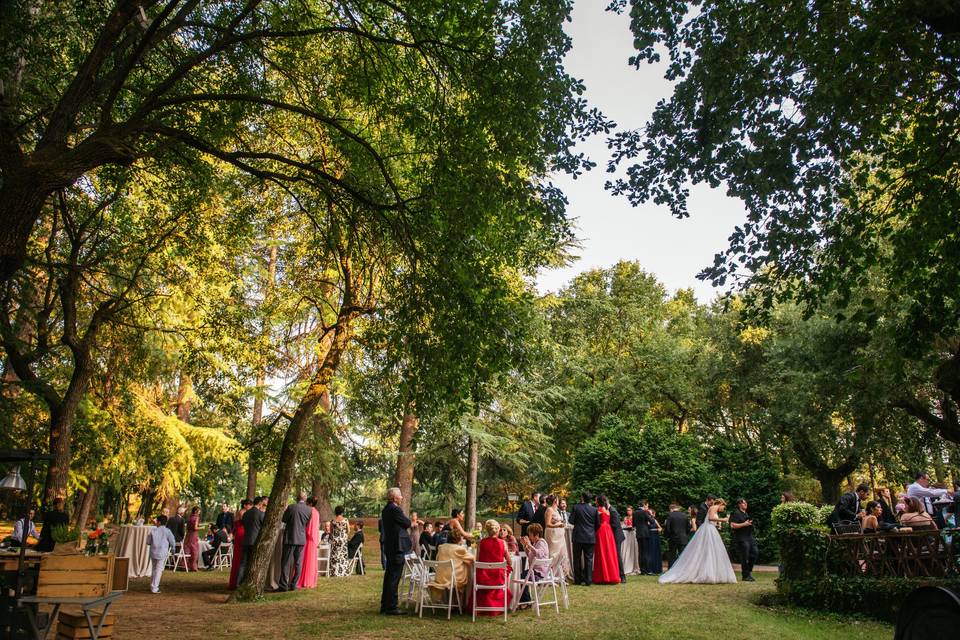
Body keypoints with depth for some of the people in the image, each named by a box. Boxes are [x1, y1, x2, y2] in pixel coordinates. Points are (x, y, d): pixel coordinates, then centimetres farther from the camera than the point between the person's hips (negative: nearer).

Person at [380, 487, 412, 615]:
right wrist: (406, 519, 6)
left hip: (388, 546, 10)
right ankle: (391, 608, -2)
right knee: (394, 577, -5)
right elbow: (407, 523, -12)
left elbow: (381, 527, 20)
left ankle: (385, 606, 24)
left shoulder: (385, 509, 12)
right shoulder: (395, 509, -18)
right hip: (397, 547, -10)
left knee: (389, 576, 16)